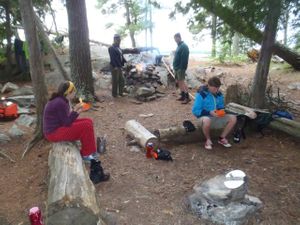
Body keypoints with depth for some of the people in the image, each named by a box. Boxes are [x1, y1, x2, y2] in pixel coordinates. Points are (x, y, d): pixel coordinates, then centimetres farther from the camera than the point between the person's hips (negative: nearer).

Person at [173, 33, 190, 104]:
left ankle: (187, 97, -8)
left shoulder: (184, 46, -13)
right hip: (176, 67, 10)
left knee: (181, 82, -11)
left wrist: (182, 68, -24)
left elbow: (184, 58, -20)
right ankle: (183, 96, 18)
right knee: (178, 82, 11)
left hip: (180, 68, -10)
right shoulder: (179, 46, 18)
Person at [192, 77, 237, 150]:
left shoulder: (219, 94, 2)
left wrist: (221, 111, -10)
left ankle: (222, 138, 5)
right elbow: (195, 111, -17)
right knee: (206, 121, -42)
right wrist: (209, 112, -25)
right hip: (205, 115, -6)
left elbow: (221, 106, 16)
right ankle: (208, 140, -11)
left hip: (216, 115, 6)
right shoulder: (201, 94, -17)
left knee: (233, 118, -11)